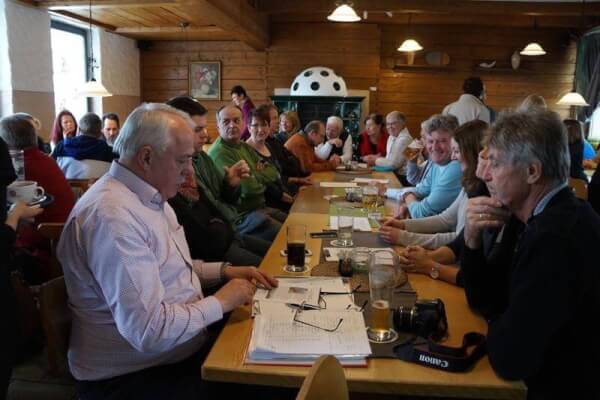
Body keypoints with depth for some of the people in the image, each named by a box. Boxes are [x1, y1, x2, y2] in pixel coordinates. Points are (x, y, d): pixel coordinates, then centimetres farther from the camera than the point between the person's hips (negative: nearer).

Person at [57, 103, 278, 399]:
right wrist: (222, 301, -17)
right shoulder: (112, 216, -26)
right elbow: (150, 331, -29)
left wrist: (224, 271, 4)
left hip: (184, 347, 9)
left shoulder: (151, 196, 7)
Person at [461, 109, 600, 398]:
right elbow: (484, 301, 6)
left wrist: (498, 323, -7)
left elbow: (508, 358, -28)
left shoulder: (559, 235, -29)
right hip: (545, 374, 7)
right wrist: (473, 240, -11)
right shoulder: (545, 218, 2)